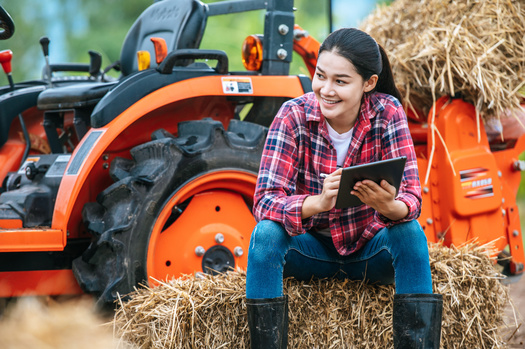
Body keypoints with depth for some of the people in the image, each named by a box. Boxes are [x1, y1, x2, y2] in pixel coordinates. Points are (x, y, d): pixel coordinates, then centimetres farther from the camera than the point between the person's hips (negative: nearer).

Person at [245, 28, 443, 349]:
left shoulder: (388, 113, -14)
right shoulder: (294, 116, -16)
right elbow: (265, 201, -24)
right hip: (312, 248, 0)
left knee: (411, 233, -29)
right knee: (266, 234, -29)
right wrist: (319, 203, -45)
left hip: (370, 248, 0)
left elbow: (412, 197, -21)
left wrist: (388, 206, -47)